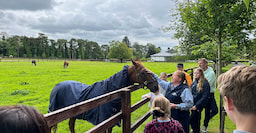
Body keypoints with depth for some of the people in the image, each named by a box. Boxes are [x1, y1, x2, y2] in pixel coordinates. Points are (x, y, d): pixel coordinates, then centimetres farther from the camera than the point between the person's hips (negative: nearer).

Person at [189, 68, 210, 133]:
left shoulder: (205, 83, -12)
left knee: (192, 120, -9)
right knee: (196, 120, 15)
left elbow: (205, 97, -15)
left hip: (199, 105, -6)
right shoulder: (194, 82, 8)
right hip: (193, 105, 6)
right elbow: (190, 94, 15)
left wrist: (196, 105, -18)